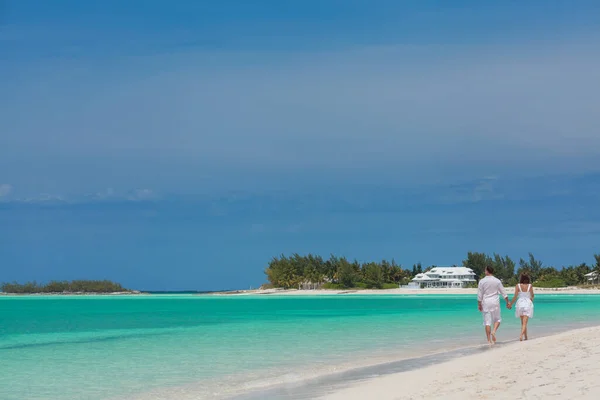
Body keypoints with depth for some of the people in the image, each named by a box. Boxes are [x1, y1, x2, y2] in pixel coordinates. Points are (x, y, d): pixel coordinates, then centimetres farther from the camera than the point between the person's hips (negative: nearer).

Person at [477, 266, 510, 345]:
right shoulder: (497, 281, 0)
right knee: (497, 319, 15)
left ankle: (489, 340, 0)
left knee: (487, 321, 2)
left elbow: (479, 294, -3)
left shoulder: (482, 281, -3)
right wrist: (507, 302, 11)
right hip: (495, 302, 0)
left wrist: (479, 304, 5)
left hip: (485, 303, 0)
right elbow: (503, 293, 3)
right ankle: (493, 331, -12)